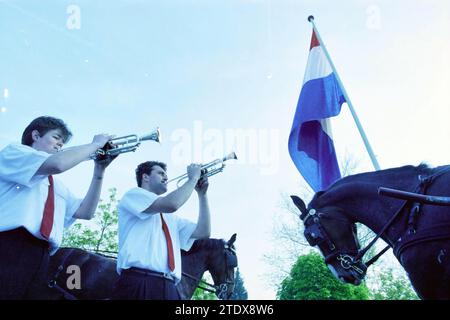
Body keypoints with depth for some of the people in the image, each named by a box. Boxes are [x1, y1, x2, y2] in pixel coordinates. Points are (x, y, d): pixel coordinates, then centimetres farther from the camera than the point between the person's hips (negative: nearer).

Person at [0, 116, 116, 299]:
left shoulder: (57, 186, 32)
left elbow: (85, 212, 21)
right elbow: (58, 164, -10)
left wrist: (99, 171, 15)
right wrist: (96, 144, 4)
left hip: (40, 259, 7)